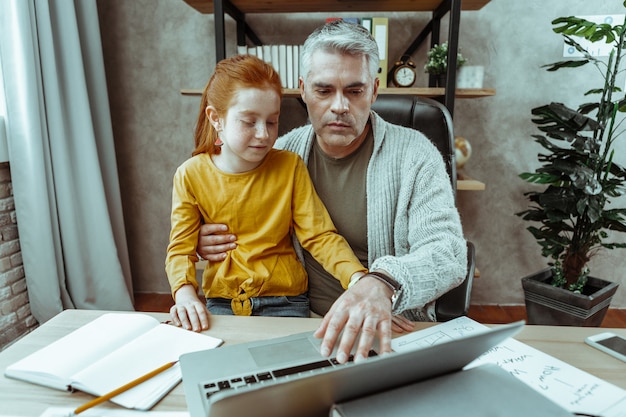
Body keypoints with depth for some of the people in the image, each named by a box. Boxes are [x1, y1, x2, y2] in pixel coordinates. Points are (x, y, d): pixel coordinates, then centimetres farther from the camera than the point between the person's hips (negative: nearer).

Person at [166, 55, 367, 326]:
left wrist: (358, 278, -25)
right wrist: (185, 293, -24)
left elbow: (319, 235, -9)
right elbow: (181, 248, -4)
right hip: (222, 301, 1)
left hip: (284, 299, 0)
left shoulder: (290, 167, -6)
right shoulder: (191, 175, -4)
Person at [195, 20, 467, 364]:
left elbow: (449, 252, -19)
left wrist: (382, 284, -40)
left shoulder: (413, 154, -9)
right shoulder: (285, 151, 2)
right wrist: (209, 241, -8)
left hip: (393, 329, -2)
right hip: (298, 321, 3)